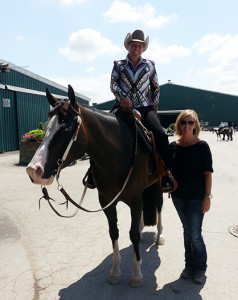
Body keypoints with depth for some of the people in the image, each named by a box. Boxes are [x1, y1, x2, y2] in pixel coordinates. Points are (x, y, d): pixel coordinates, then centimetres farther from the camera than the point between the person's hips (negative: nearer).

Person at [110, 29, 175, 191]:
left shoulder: (149, 65, 15)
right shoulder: (119, 64, 13)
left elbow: (156, 88, 17)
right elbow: (113, 83, 3)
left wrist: (154, 108, 8)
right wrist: (123, 97, -16)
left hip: (144, 108, 0)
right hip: (123, 107, 1)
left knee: (161, 134, -24)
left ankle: (167, 178, -20)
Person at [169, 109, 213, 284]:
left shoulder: (202, 146, -10)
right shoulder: (173, 146, 0)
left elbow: (208, 173, -10)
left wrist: (207, 196, -12)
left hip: (196, 197, -4)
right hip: (178, 197, 4)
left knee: (195, 234, 3)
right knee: (187, 231, 17)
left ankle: (200, 269, 26)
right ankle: (189, 265, 34)